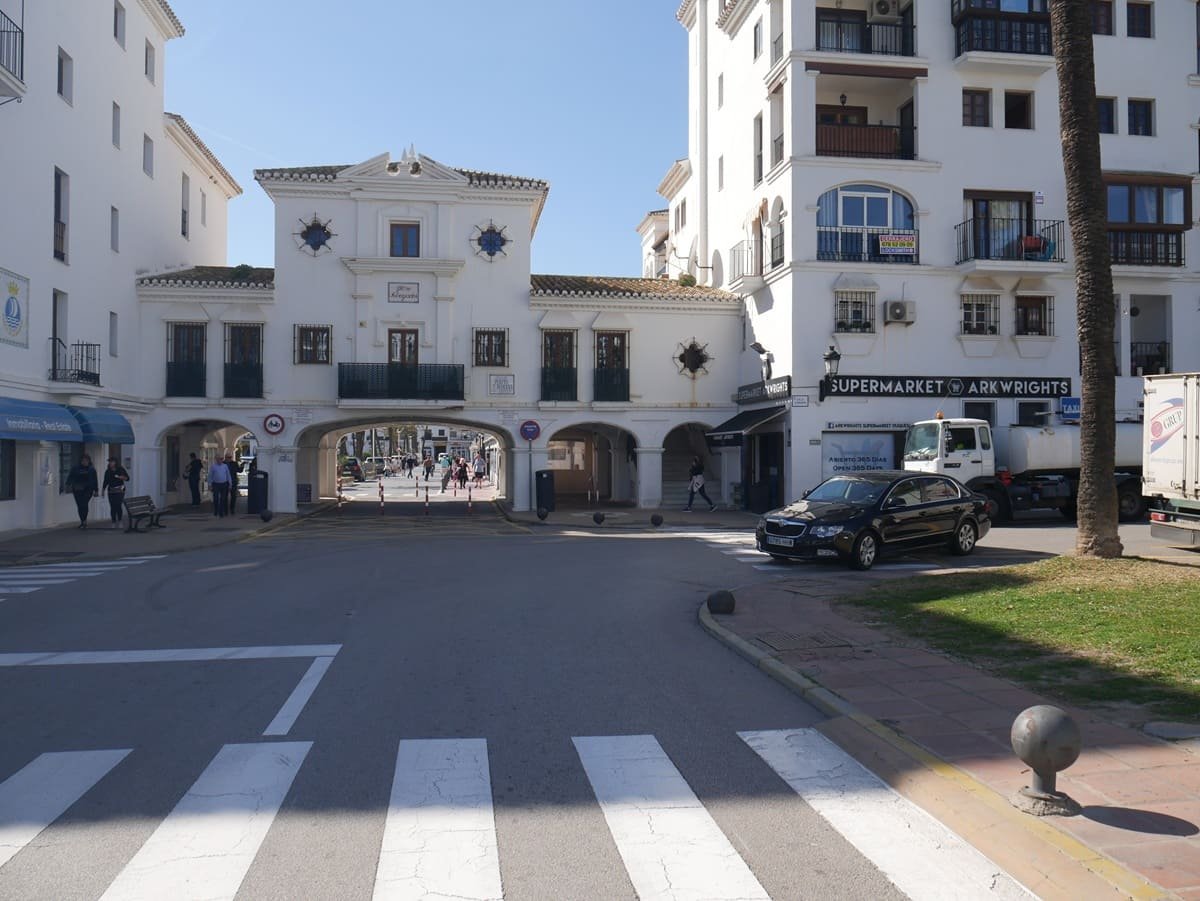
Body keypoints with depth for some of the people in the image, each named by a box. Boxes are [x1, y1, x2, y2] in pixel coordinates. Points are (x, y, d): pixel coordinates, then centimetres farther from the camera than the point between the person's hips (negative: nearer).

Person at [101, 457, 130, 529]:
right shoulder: (107, 471, 8)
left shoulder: (121, 470, 1)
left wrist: (122, 477, -17)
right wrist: (103, 490, 7)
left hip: (119, 490, -3)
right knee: (112, 507, 0)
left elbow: (127, 478, 3)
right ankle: (114, 523, 6)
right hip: (111, 491, 3)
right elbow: (105, 482, 13)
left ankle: (119, 522, 0)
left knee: (118, 506, -12)